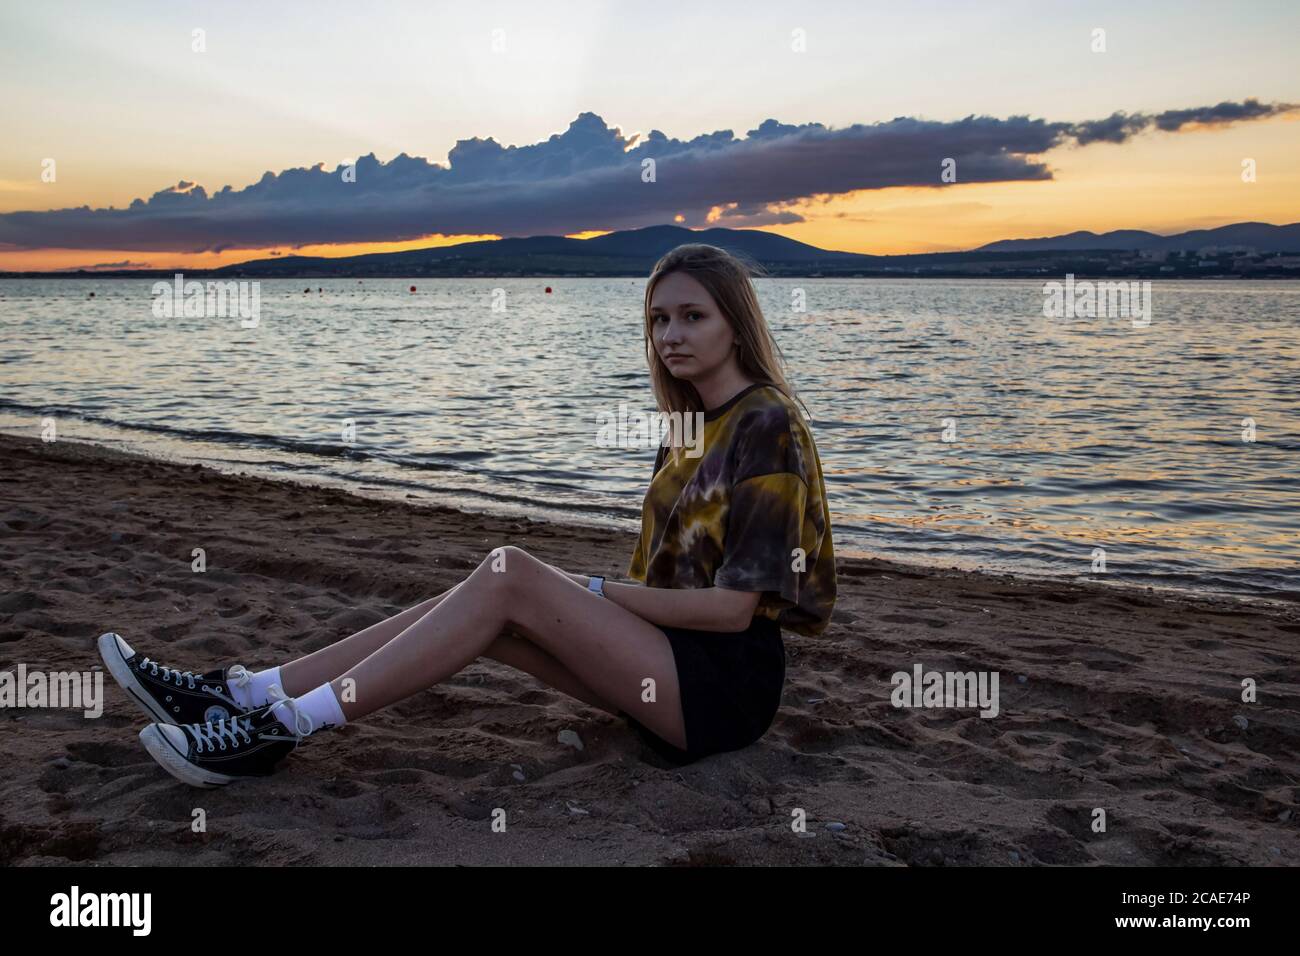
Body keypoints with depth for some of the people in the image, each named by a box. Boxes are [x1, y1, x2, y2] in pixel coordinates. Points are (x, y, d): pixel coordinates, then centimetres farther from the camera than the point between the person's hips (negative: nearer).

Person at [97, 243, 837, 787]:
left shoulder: (767, 423, -13)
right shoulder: (697, 424, 14)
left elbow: (734, 605, -18)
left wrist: (597, 592, -11)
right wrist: (587, 601, 1)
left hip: (728, 681, -8)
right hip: (671, 660, 8)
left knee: (509, 577, -23)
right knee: (492, 594, -9)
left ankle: (285, 725, -22)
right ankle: (248, 695, -10)